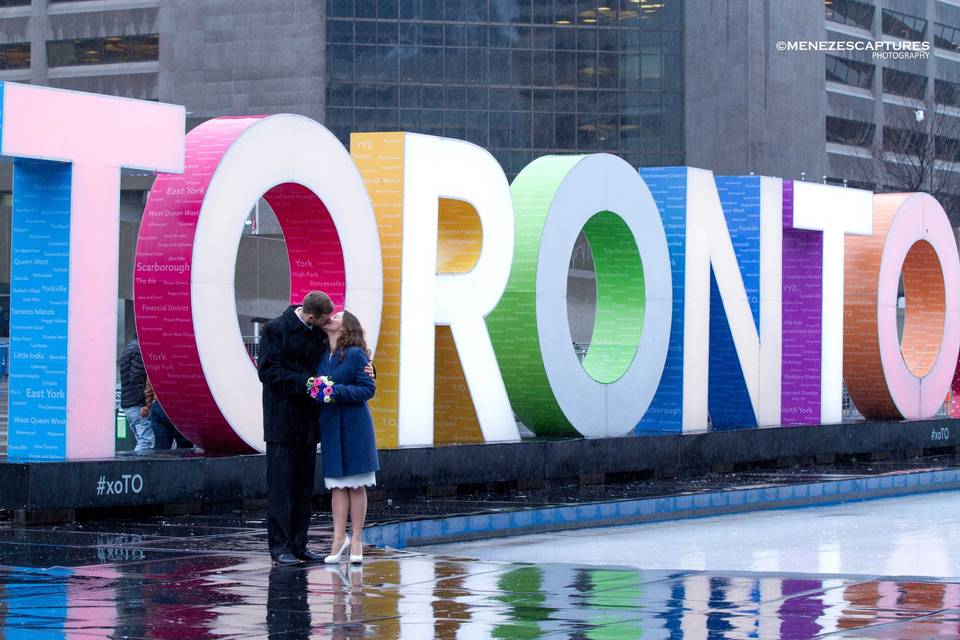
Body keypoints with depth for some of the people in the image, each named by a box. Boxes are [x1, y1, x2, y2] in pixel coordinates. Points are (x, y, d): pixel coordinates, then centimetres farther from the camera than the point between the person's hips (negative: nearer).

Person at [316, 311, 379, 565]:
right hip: (330, 427, 5)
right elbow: (317, 385, 15)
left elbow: (368, 389, -11)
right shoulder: (322, 356, 8)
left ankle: (356, 540, 7)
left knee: (356, 484, 2)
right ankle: (339, 537, 6)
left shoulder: (356, 355, -9)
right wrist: (316, 391, -7)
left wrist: (337, 391, -20)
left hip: (353, 427, -5)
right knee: (337, 484, 5)